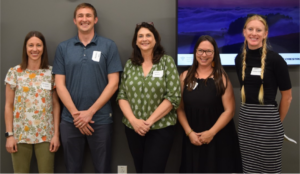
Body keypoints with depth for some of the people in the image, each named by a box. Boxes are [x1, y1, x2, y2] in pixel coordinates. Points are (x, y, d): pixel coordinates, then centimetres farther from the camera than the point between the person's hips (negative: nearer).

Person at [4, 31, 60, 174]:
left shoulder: (51, 72, 3)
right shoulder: (14, 72, 1)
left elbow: (56, 105, 3)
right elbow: (9, 105, 2)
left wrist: (56, 134, -2)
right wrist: (9, 134, -4)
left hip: (46, 134, 1)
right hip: (20, 134, 0)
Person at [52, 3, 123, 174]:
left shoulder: (109, 46, 0)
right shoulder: (63, 48, 5)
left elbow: (113, 83, -5)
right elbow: (60, 84, 2)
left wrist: (90, 112, -10)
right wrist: (75, 114, -8)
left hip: (100, 119, -1)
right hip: (70, 119, 2)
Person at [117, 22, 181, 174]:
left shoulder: (167, 61, -3)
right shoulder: (130, 64, 7)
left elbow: (173, 97, -10)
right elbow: (122, 96, 5)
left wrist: (149, 121, -14)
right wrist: (133, 120, -11)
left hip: (160, 129, -3)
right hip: (133, 129, 4)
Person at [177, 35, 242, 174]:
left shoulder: (221, 77, -3)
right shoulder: (185, 77, 4)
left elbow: (229, 110, -7)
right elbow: (180, 108, 3)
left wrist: (211, 132, -13)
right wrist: (189, 132, -8)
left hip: (219, 139, -2)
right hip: (193, 140, 2)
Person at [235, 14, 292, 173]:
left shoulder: (275, 59, -11)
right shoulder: (240, 59, 4)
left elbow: (287, 96, -4)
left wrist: (277, 121, 5)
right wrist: (250, 111, 12)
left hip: (268, 121, -4)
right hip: (245, 120, 5)